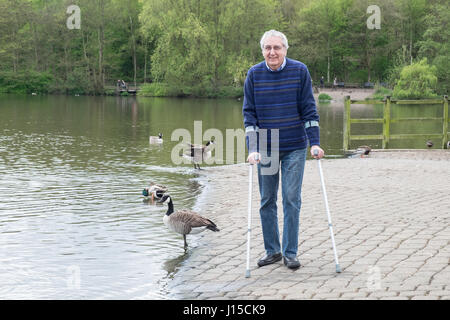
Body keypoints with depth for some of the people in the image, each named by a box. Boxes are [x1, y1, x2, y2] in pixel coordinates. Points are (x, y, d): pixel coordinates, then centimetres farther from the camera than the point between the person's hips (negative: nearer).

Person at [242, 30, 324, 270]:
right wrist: (252, 148, -8)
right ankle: (272, 250, 20)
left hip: (295, 147, -2)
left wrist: (314, 143, -7)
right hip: (266, 148, 2)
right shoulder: (254, 74, -1)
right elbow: (249, 113, 1)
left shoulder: (299, 71, -4)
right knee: (267, 201, 7)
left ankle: (290, 253, 7)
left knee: (292, 199, -3)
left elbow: (309, 109, -1)